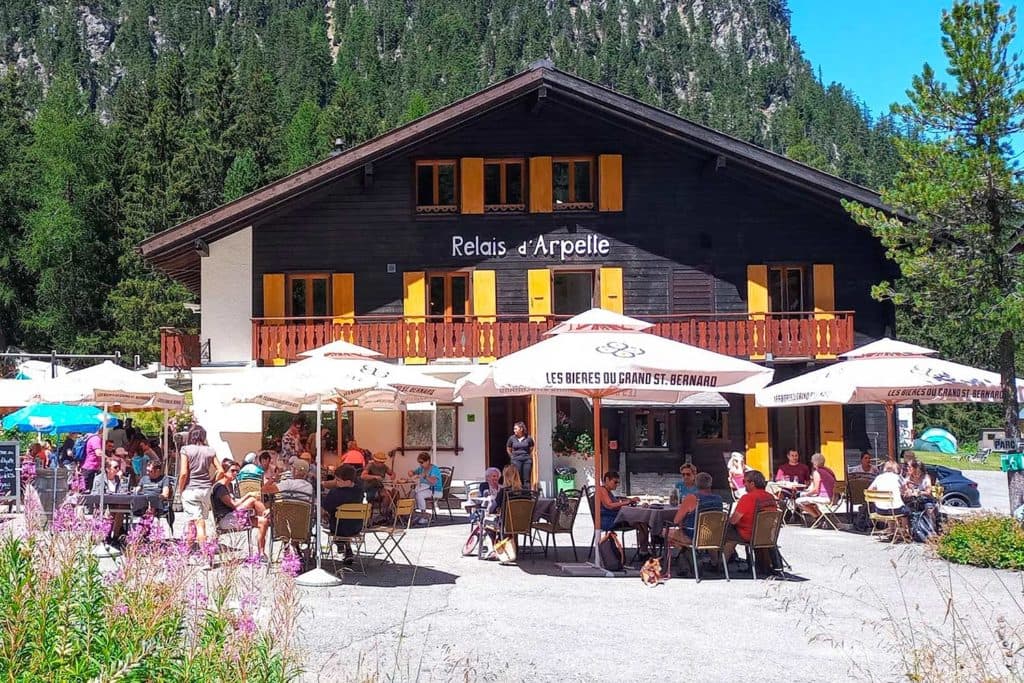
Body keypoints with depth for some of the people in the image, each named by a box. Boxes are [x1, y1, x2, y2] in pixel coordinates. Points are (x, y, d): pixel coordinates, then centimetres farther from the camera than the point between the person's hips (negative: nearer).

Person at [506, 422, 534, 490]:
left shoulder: (528, 438, -1)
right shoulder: (512, 438, 0)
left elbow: (531, 449, 15)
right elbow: (508, 449, 14)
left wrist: (528, 456, 10)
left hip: (527, 460, 0)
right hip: (516, 460, 0)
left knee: (527, 479, -1)